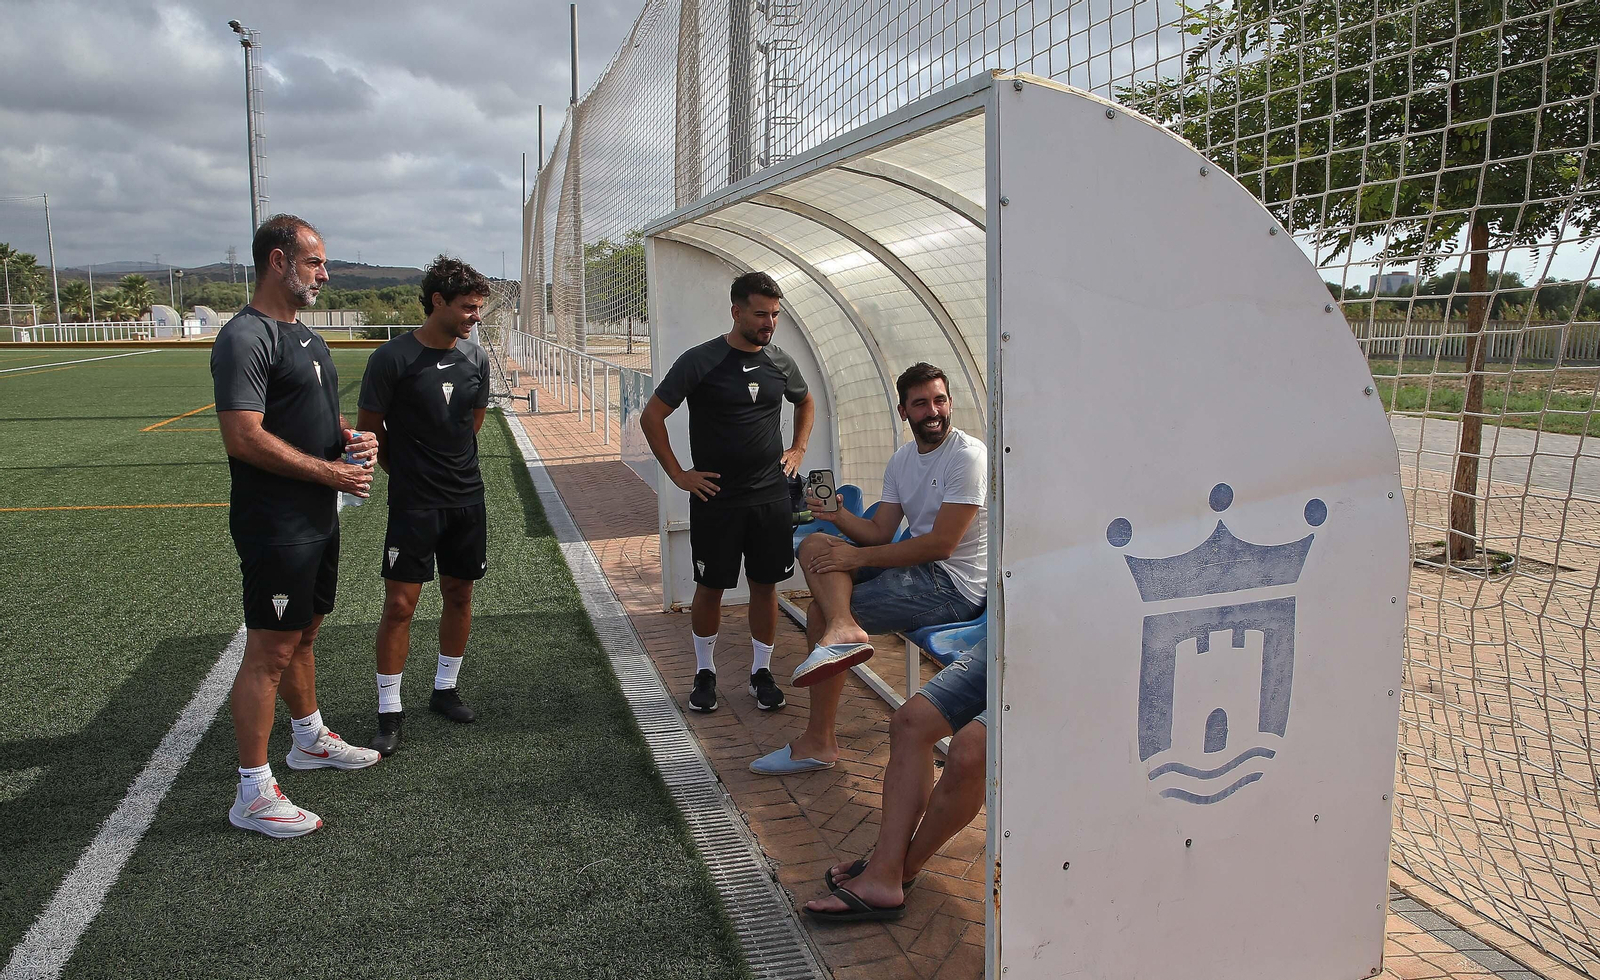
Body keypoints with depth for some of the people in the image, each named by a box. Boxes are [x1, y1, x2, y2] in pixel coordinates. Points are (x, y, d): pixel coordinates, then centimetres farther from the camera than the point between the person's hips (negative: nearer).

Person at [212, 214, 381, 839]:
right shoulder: (246, 337, -16)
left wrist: (358, 437, 3)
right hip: (275, 525, -9)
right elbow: (244, 438, -24)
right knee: (270, 651, -4)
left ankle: (310, 739, 39)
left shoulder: (303, 336, 15)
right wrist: (332, 471, -18)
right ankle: (252, 793, 5)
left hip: (319, 518, 9)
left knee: (304, 633, 22)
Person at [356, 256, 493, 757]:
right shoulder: (394, 358, -13)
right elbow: (369, 428, -2)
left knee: (459, 594, 12)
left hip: (467, 499, 5)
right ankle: (389, 712, 10)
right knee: (399, 604, -3)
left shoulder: (475, 357, 3)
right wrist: (408, 471, 7)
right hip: (413, 506, -5)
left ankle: (444, 690, 30)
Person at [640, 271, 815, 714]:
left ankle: (762, 671, 23)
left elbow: (806, 402, 26)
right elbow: (651, 416, -6)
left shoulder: (780, 362, 5)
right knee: (710, 587, 7)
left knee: (766, 585, 8)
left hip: (771, 497, 3)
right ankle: (705, 672, 24)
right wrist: (678, 474, -7)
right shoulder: (700, 361, -9)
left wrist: (798, 449, 14)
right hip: (715, 499, -3)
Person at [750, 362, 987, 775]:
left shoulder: (967, 455, -14)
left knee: (820, 613, -13)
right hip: (923, 568, 9)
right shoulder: (902, 459, 12)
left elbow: (941, 544, -20)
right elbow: (879, 533, 10)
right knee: (815, 544, 1)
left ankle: (818, 742, -5)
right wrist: (837, 515, -10)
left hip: (954, 588, -9)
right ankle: (843, 629, -22)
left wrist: (858, 557, -18)